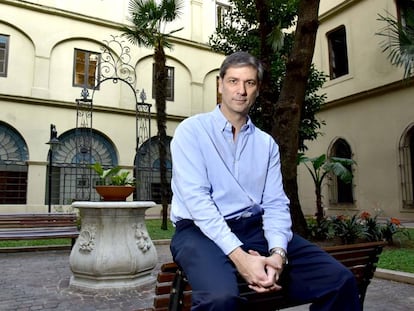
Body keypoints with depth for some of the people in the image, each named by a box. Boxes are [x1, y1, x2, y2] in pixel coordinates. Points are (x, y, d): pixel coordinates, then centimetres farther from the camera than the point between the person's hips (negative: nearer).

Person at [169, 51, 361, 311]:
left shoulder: (267, 143, 14)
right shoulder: (191, 130, -1)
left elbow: (275, 204, 6)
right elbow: (196, 198, -13)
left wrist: (278, 252, -14)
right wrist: (238, 255, -22)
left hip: (256, 229, 5)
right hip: (202, 231, -4)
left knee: (340, 280, -13)